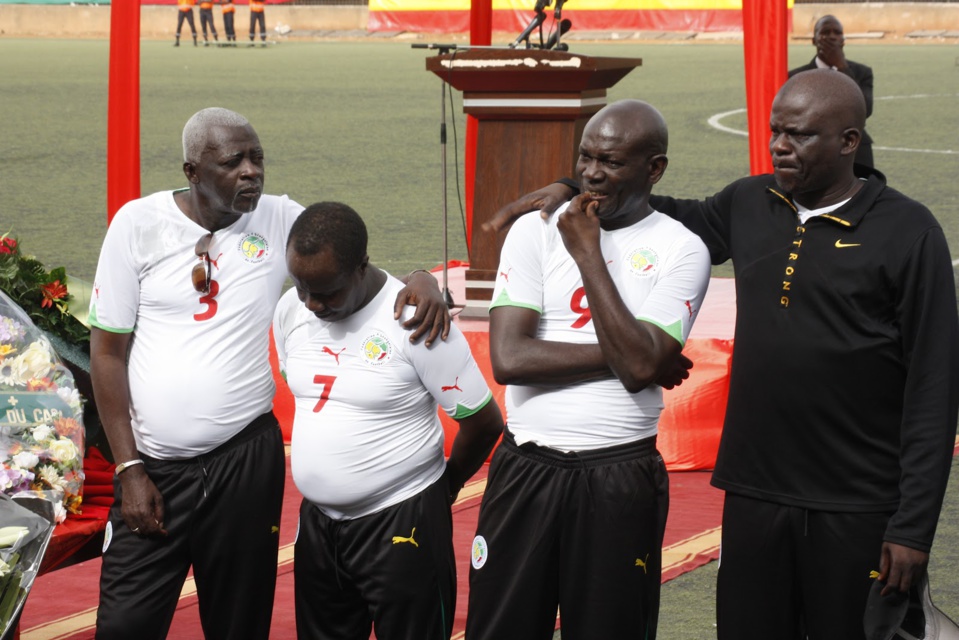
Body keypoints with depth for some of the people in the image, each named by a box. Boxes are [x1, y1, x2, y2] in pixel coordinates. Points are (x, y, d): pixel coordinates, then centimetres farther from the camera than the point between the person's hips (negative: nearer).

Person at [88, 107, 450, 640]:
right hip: (154, 465, -1)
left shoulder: (282, 221, 0)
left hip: (246, 459, 1)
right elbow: (108, 352, 1)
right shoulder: (139, 224, -2)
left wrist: (423, 281, -19)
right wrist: (129, 468, -3)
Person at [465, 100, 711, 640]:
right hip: (525, 468, 2)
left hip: (620, 476, -1)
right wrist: (620, 355, -11)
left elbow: (641, 367, -16)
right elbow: (509, 358, -9)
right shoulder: (535, 230, 2)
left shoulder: (681, 250, -2)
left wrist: (589, 254, -12)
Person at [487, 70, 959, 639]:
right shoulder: (749, 204, 7)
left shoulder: (908, 231, -8)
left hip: (857, 510, -5)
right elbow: (683, 218, 30)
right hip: (754, 492, 5)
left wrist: (913, 527, -13)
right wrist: (572, 191, 16)